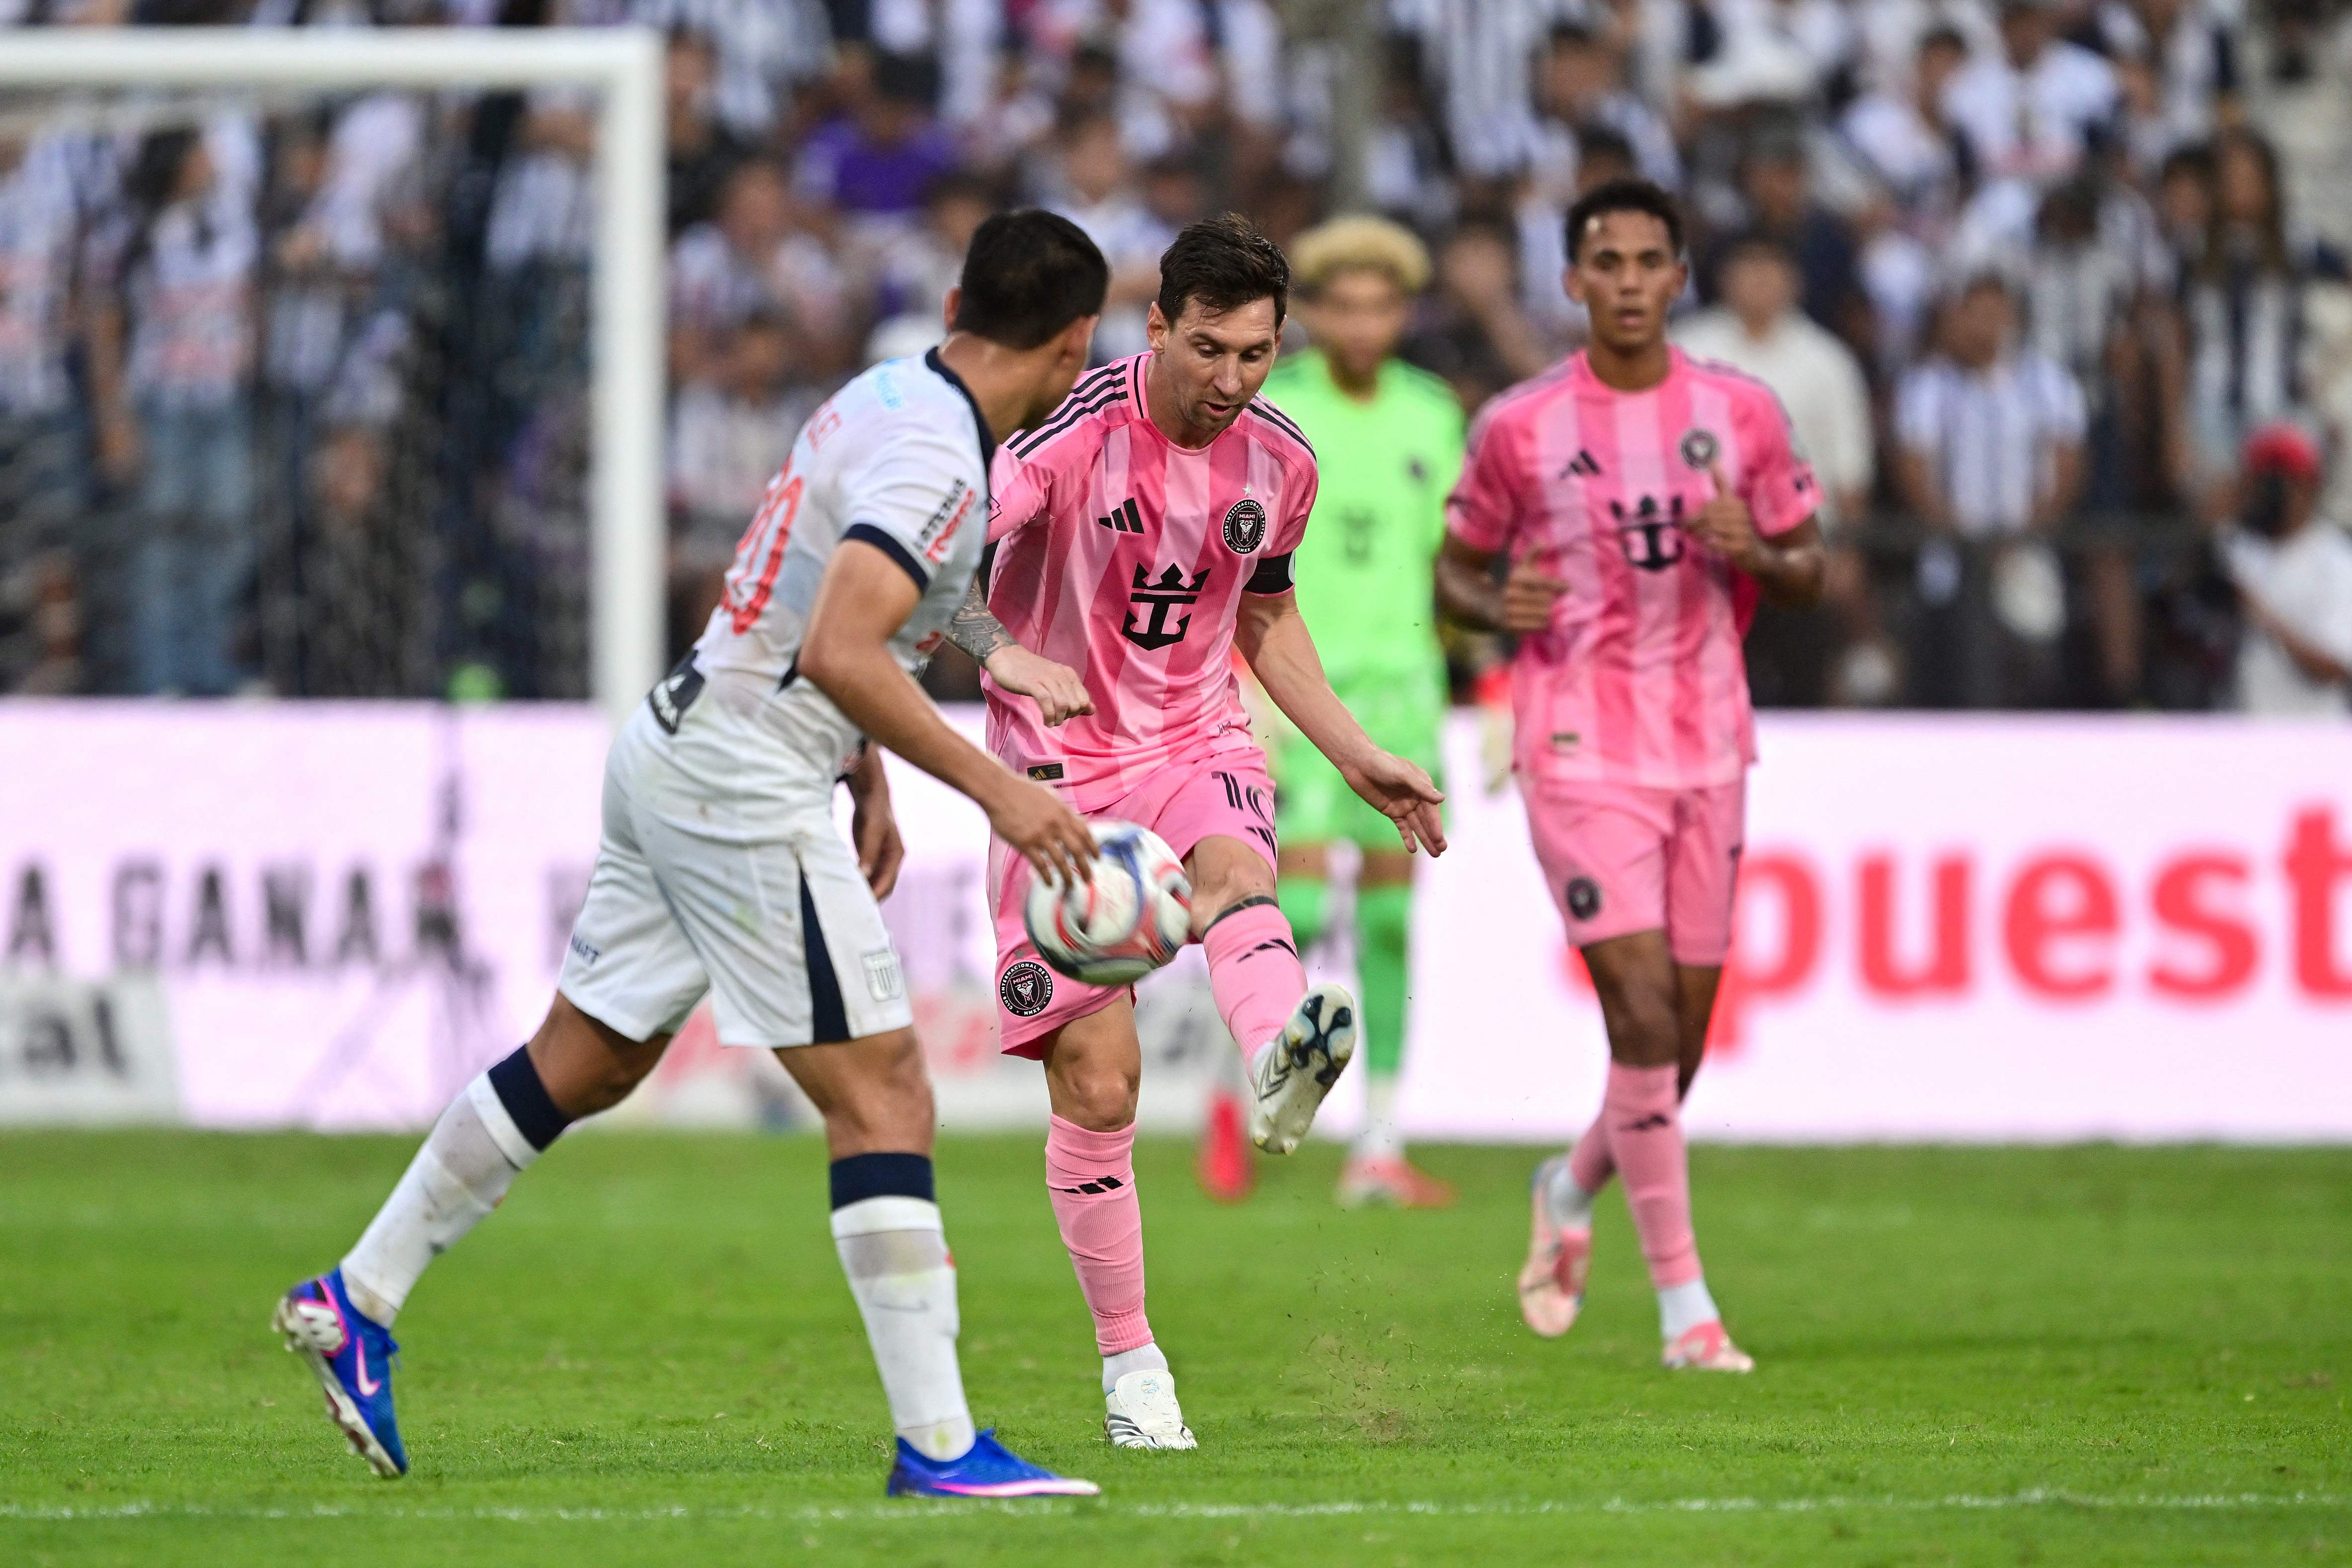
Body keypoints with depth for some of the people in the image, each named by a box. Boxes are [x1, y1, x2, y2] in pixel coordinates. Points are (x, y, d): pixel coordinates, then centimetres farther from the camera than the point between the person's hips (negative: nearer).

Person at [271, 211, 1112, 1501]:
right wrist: (995, 790, -27)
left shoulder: (884, 396, 11)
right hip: (743, 788, -10)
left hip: (677, 750, 10)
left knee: (582, 1062, 20)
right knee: (885, 1099, -8)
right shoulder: (937, 462, -20)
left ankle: (356, 1301, 28)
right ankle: (936, 1446, -9)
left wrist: (866, 775, 23)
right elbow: (841, 654, -30)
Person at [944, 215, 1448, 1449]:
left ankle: (1281, 1068, -68)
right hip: (1061, 760, -2)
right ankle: (1131, 1368, 8)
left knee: (1235, 871, -35)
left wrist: (1358, 759, 17)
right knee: (1096, 1081, -6)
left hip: (1199, 742, 2)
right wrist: (1001, 653, -37)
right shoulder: (1073, 432, -14)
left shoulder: (1279, 462, 2)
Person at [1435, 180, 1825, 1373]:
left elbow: (1807, 571, 11)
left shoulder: (1742, 415, 4)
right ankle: (1682, 1298, -9)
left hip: (1708, 746, 4)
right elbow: (1456, 569, 8)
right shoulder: (1517, 428, -2)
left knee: (1683, 1032, 7)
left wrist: (1755, 553, -11)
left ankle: (1573, 1190, 38)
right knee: (1643, 1011, -14)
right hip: (1580, 747, -4)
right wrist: (1496, 604, -15)